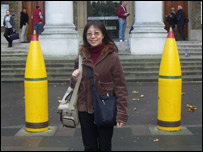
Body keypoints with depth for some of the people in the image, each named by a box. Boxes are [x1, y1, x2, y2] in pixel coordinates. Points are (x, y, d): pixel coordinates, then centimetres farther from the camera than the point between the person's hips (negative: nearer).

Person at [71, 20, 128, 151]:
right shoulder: (81, 57, 3)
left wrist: (121, 114, -12)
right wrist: (75, 79, -8)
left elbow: (121, 87, -8)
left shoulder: (112, 57, -9)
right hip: (85, 110, 3)